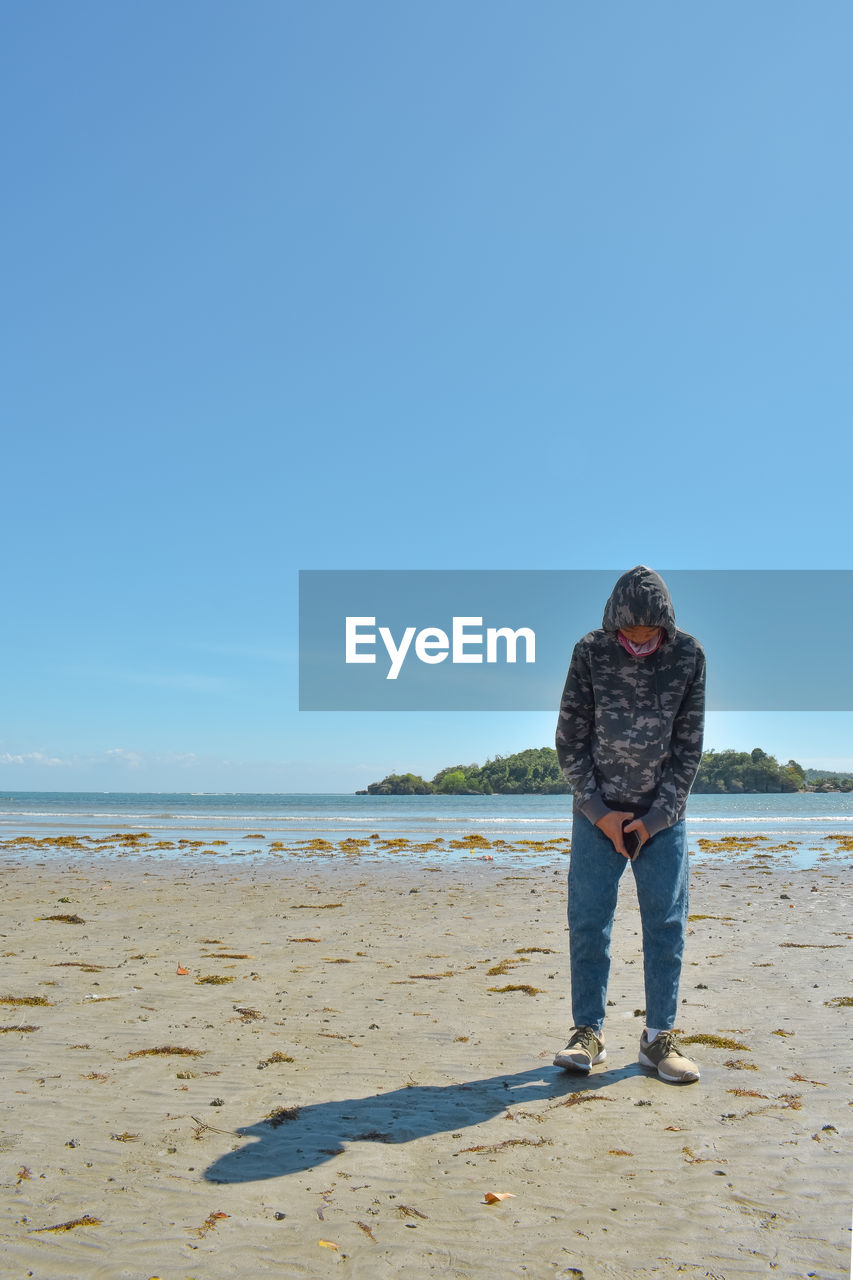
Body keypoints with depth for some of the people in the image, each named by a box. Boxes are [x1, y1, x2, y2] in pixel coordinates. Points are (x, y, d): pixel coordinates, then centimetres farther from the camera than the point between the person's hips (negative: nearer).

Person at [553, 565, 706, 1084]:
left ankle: (660, 1037, 12)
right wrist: (599, 811, -8)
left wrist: (655, 818, -8)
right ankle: (588, 1033, 10)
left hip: (663, 815, 1)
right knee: (588, 923, -1)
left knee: (666, 924, 1)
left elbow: (689, 747, -3)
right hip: (598, 811, 0)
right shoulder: (590, 653, -7)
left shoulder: (689, 655, -6)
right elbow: (570, 739, -4)